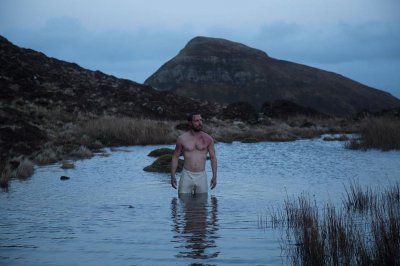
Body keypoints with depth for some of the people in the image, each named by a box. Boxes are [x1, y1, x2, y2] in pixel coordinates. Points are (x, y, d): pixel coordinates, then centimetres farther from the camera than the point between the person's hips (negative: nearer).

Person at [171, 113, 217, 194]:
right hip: (187, 175, -1)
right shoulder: (182, 139, -1)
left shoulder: (208, 139, 0)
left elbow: (213, 157, 5)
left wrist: (214, 176, 0)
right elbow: (175, 157, 6)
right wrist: (172, 175, -1)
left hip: (201, 176, 1)